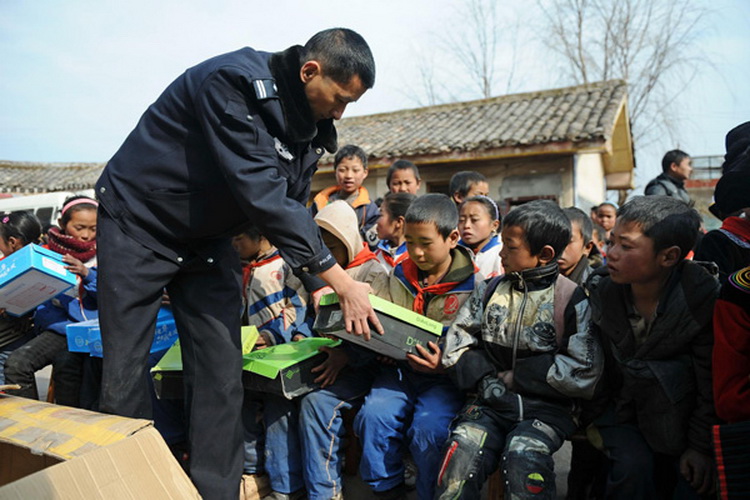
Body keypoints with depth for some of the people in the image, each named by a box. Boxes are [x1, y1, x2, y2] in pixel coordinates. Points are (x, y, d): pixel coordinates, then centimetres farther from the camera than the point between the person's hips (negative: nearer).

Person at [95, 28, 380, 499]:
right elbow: (263, 196, -33)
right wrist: (341, 282, -30)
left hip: (208, 240, 6)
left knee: (222, 377, 1)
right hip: (138, 225, -6)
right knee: (125, 375, -2)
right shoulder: (233, 82, -27)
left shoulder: (309, 126, -2)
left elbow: (293, 207, 3)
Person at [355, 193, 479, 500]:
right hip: (398, 370, 4)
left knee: (429, 427, -28)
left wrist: (444, 363, -24)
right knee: (375, 414, -23)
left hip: (444, 376, -3)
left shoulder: (472, 285, -4)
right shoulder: (398, 277, 10)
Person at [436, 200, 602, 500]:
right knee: (463, 452, -24)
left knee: (523, 456, -30)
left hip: (546, 406, -2)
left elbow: (584, 373, -9)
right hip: (490, 402, 3)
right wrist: (488, 379, -8)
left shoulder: (572, 300, -3)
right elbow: (456, 345, 8)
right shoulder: (489, 291, 9)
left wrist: (517, 376, -9)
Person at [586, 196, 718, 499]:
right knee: (633, 466, -19)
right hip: (623, 407, 1)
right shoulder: (600, 292, -13)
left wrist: (700, 445, -7)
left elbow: (711, 381, -11)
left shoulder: (702, 298, -19)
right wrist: (592, 419, 1)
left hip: (679, 414, -1)